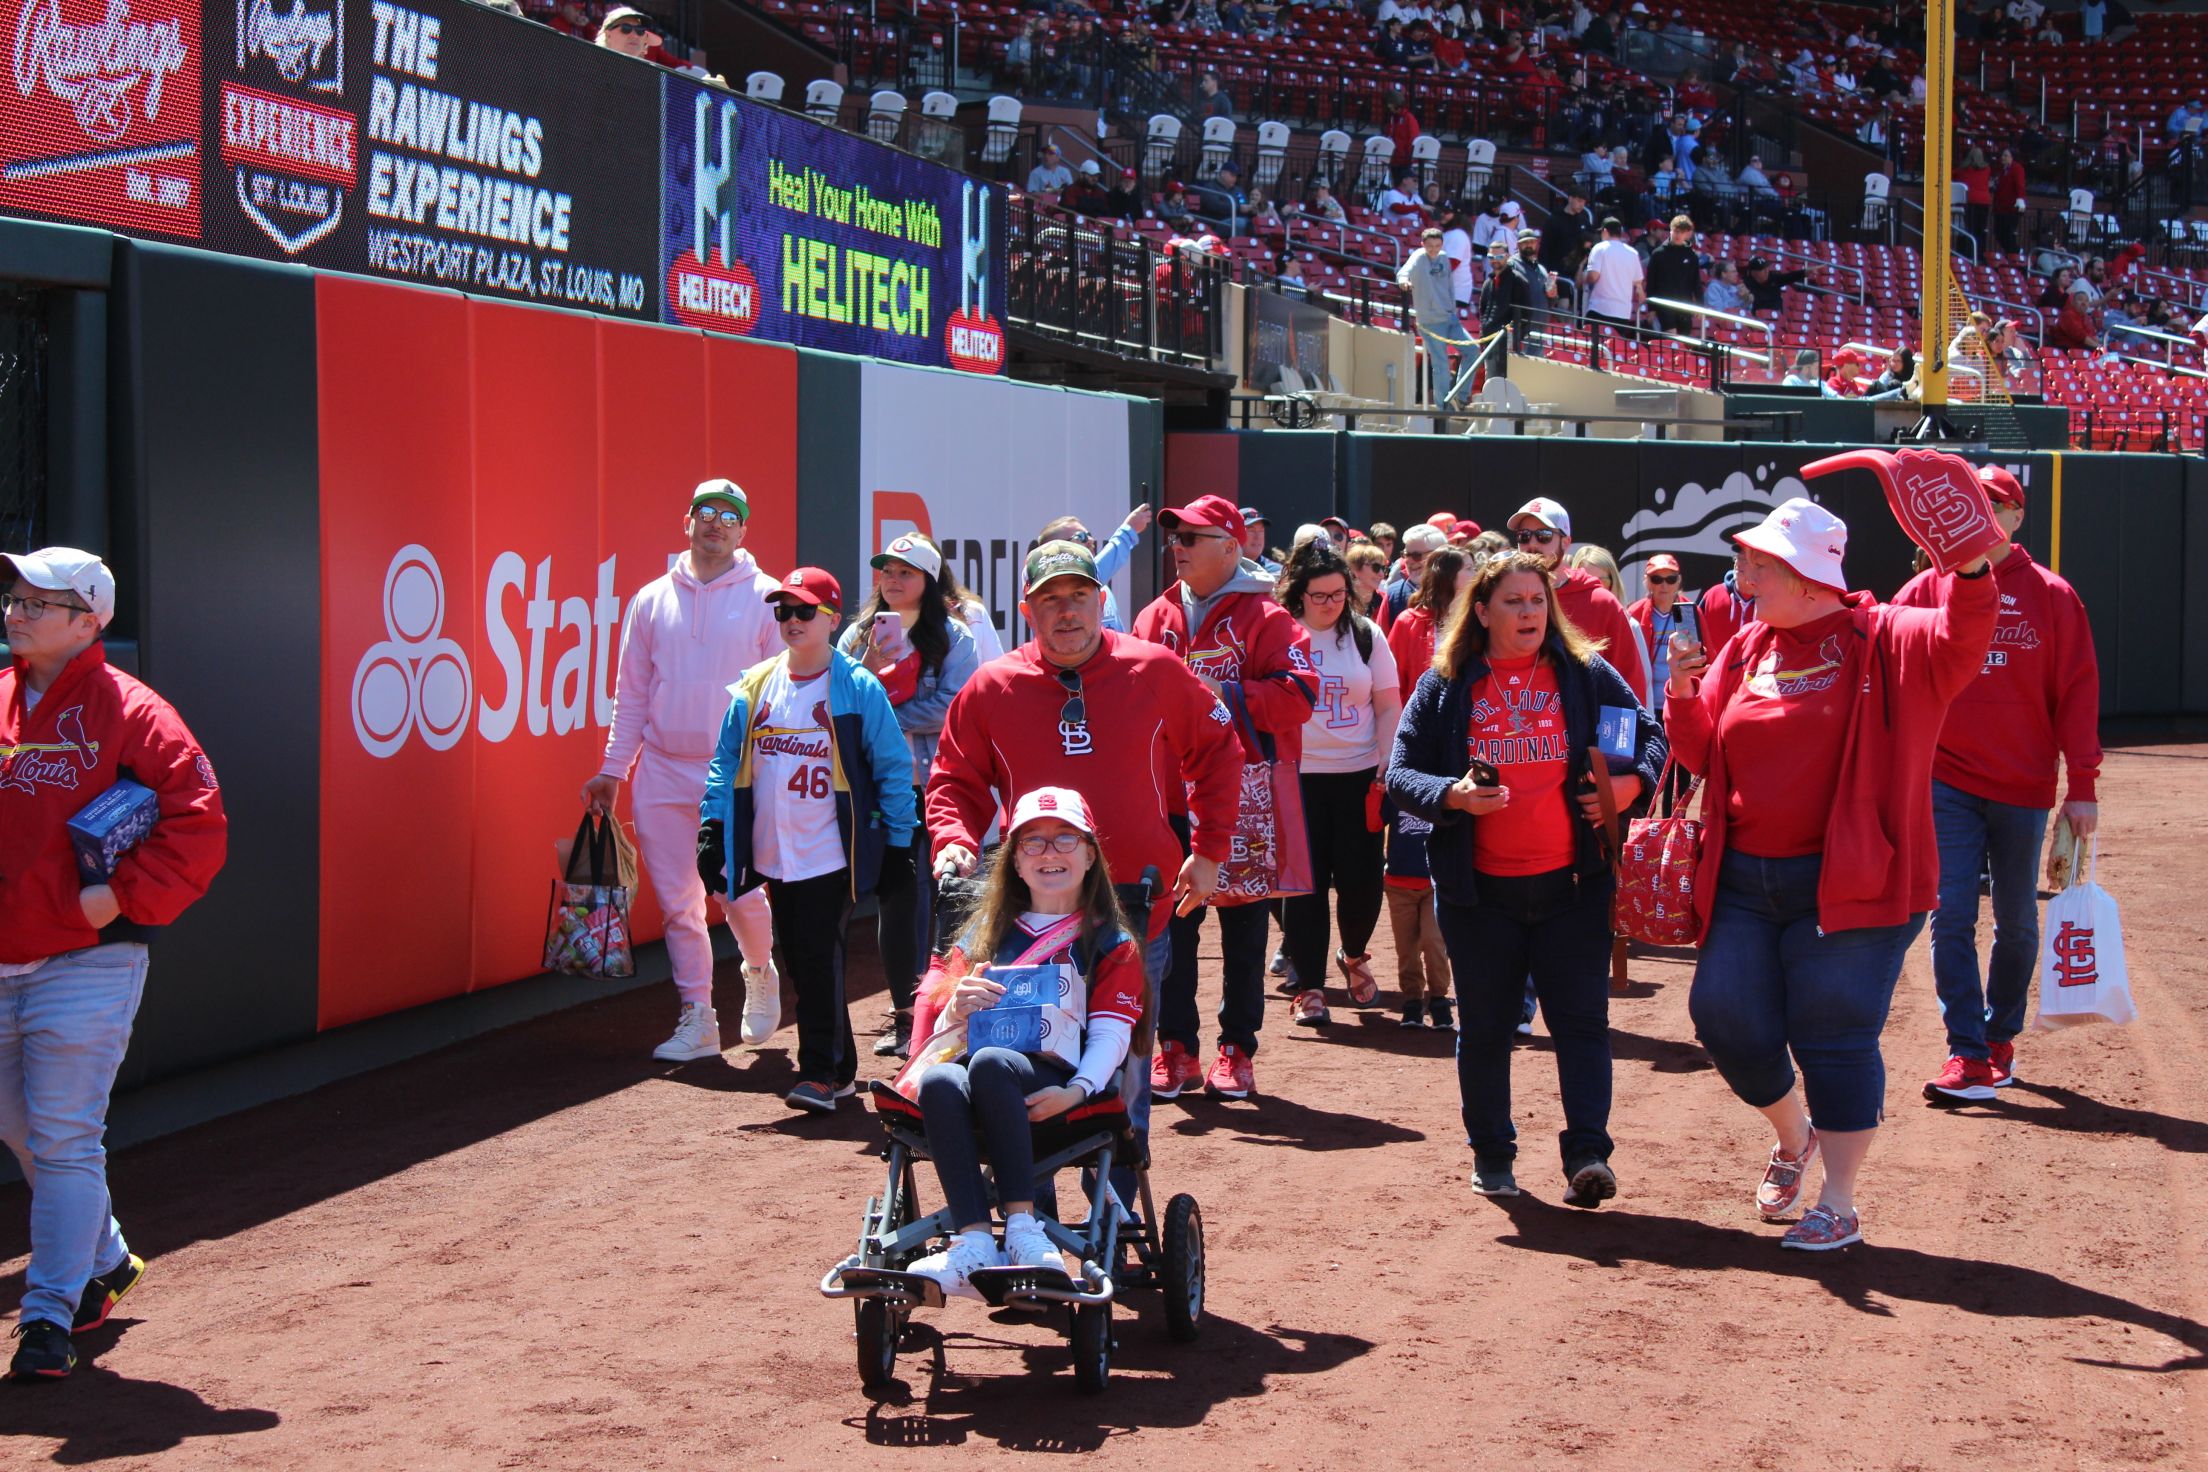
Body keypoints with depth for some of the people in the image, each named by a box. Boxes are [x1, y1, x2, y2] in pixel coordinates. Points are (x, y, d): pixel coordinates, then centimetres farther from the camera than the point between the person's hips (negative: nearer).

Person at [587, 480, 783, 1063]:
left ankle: (759, 973, 26)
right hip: (662, 774, 3)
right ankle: (696, 1020, 13)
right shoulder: (652, 600, 10)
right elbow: (631, 696, 14)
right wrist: (612, 769, 9)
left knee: (738, 894, -5)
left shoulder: (766, 598, 2)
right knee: (678, 901, 4)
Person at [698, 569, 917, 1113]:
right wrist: (712, 830, 3)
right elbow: (726, 761, 12)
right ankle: (840, 1070, 19)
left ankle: (820, 1073, -4)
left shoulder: (859, 689, -5)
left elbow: (894, 768, -2)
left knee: (818, 960, -11)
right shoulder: (754, 688, 8)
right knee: (800, 964, 9)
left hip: (832, 856, -5)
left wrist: (898, 843, -3)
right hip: (773, 857, 5)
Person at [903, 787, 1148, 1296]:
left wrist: (1078, 1089, -18)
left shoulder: (1111, 943, 18)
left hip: (1053, 1087, -3)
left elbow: (1111, 1033, 3)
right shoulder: (986, 934, 29)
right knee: (939, 1080, -34)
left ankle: (1022, 1227, -37)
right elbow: (945, 1022, 20)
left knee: (989, 1063, -37)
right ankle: (975, 1242, -43)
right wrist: (956, 1010, -5)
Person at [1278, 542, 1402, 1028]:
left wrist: (1388, 770, -1)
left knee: (1362, 877, 1)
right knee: (1304, 883, -1)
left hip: (1358, 775, 1)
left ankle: (1353, 956, 30)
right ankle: (1309, 987, 7)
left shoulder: (1365, 634, 4)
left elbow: (1388, 708, 6)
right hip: (1297, 777, -1)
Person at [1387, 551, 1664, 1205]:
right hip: (1479, 888, 0)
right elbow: (1400, 774, 0)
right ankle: (1491, 1156, 22)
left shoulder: (1586, 674, 4)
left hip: (1572, 882, 0)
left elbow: (1649, 735, 10)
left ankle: (1587, 1154, -4)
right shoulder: (1444, 685, 2)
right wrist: (1450, 795, -20)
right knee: (1484, 1028, 10)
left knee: (1582, 1020, -4)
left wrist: (1631, 781, -11)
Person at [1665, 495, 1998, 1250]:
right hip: (1744, 881, 6)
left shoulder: (1885, 642, -7)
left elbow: (1961, 640, -25)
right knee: (1726, 1017, 6)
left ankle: (1839, 1204, 9)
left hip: (1848, 884, -6)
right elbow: (1702, 751, 13)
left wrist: (1972, 571, -42)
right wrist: (1684, 697, -6)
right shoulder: (1744, 650, 10)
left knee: (1834, 1038, -4)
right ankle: (1793, 1136, 34)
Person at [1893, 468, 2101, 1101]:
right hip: (1946, 781, 0)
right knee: (1951, 918, -7)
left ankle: (2000, 1039, 26)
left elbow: (2078, 691, 1)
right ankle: (1968, 1055, -5)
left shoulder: (2051, 596, 2)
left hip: (2024, 787, 0)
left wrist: (2082, 785, -3)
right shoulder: (1929, 589, 4)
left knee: (2017, 922, 10)